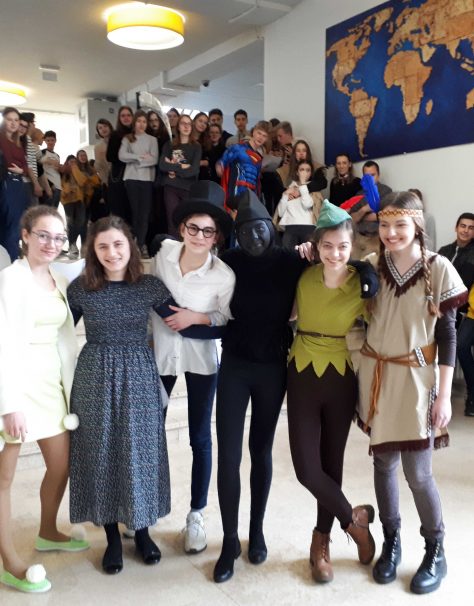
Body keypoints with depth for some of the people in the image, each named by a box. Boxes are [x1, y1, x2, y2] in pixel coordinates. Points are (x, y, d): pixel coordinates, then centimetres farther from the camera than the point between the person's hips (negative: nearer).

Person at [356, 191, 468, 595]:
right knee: (383, 462, 12)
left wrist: (444, 395, -8)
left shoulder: (439, 269, -8)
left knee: (418, 473, 0)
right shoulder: (373, 265, 0)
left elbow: (447, 336, -6)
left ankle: (436, 551, 24)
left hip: (416, 380, -3)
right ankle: (391, 542, 31)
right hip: (376, 377, 3)